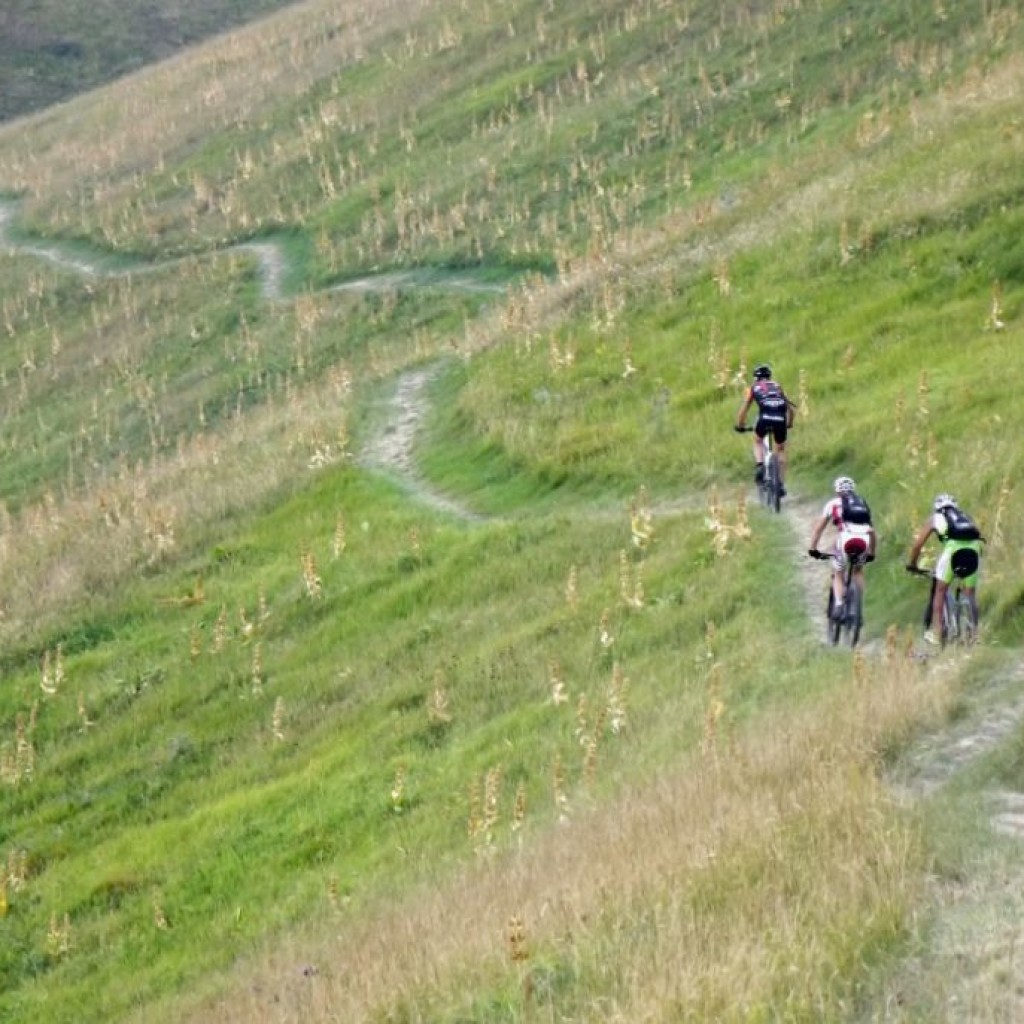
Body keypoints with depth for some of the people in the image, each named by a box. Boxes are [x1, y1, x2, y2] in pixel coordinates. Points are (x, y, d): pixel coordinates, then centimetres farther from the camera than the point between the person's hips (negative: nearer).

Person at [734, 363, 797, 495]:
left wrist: (739, 426, 32)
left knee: (758, 441, 29)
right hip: (780, 420, 2)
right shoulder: (777, 386, 29)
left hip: (765, 417, -2)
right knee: (781, 450, 23)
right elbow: (791, 407, 29)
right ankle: (782, 484, 16)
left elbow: (744, 409, 19)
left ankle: (760, 465, 2)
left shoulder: (753, 388, 23)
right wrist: (789, 423, 42)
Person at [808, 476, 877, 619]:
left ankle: (838, 604, -6)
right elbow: (872, 532, 37)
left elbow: (818, 528, 19)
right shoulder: (863, 504, 32)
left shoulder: (833, 503, 22)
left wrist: (812, 549, 24)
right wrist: (871, 553, 47)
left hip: (846, 538, -3)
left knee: (838, 575, 16)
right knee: (858, 570, 29)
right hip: (864, 540, 3)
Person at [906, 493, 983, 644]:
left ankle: (934, 631, 6)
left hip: (953, 546, -3)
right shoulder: (966, 517, 37)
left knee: (940, 590, 11)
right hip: (974, 548, 3)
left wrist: (911, 565, 40)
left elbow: (917, 545, 28)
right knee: (970, 594, 13)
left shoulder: (934, 518, 28)